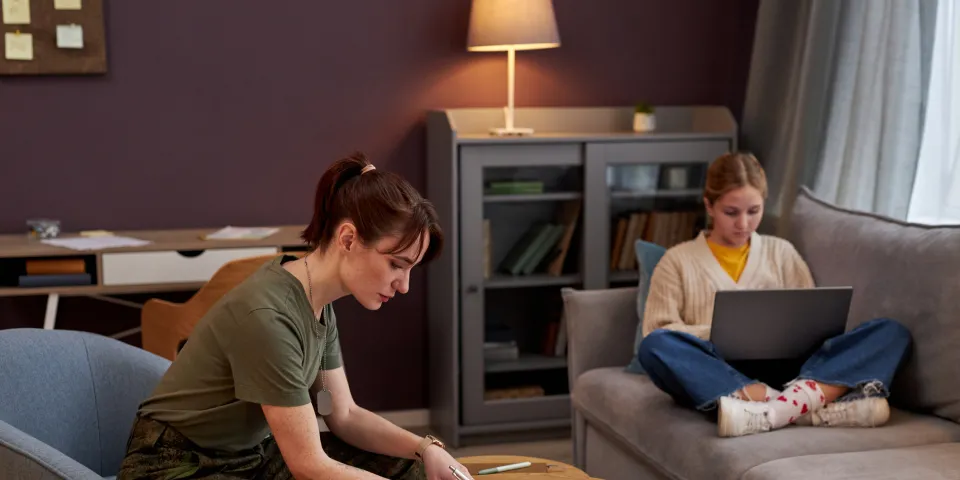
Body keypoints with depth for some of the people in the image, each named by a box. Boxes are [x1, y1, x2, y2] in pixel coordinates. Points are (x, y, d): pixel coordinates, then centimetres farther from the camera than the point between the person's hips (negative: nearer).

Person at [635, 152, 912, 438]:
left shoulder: (781, 252, 22)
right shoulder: (678, 261, 15)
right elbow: (657, 332, 5)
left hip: (783, 368, 3)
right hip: (719, 375, -3)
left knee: (891, 332, -17)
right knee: (655, 346, -35)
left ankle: (773, 411, -43)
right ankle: (815, 407, -41)